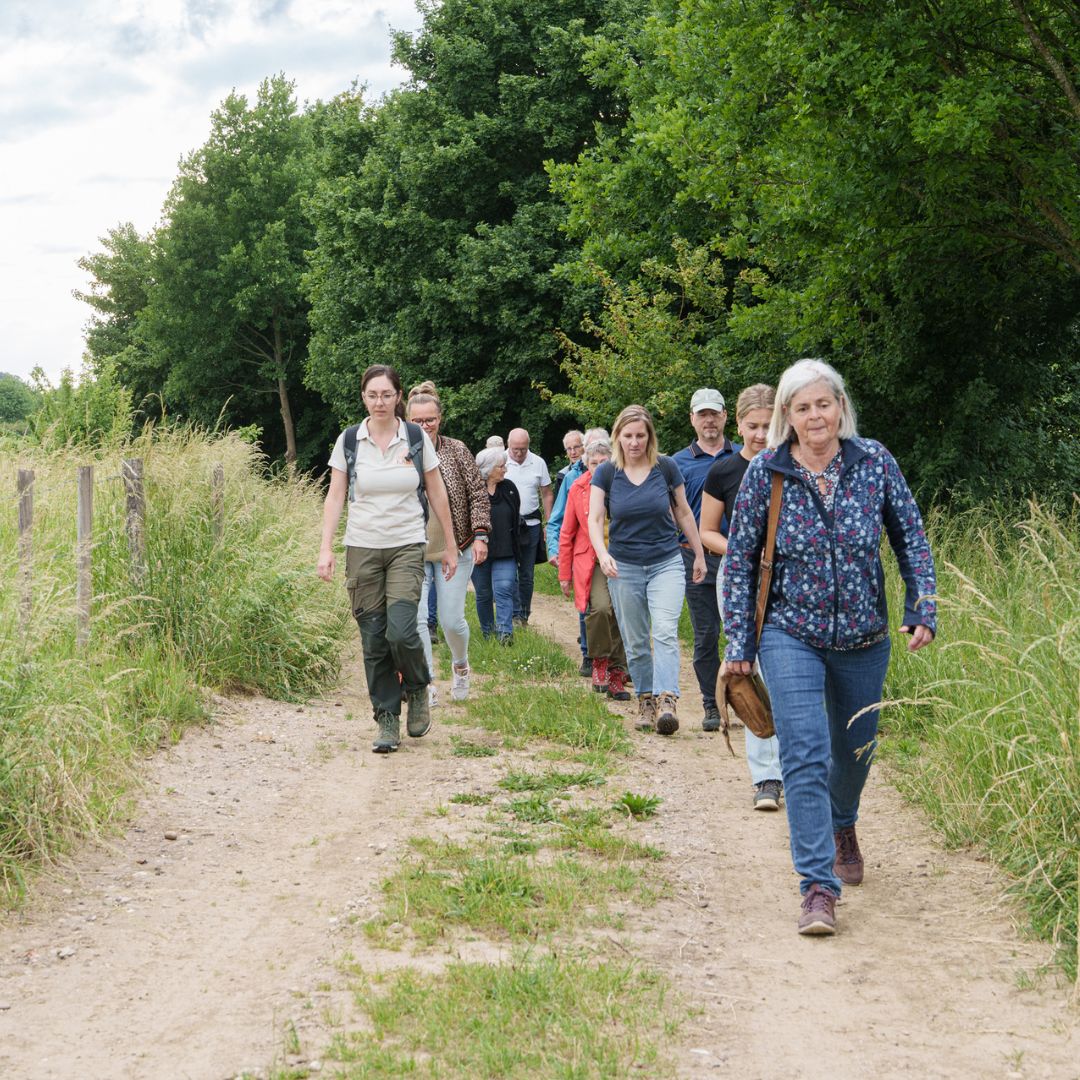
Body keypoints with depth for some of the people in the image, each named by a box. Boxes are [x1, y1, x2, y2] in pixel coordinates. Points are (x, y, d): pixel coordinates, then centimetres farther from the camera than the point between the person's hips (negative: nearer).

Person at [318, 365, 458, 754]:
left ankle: (417, 691, 13)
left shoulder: (416, 438, 2)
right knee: (373, 639, 1)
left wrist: (450, 545, 10)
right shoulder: (348, 441, 2)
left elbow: (437, 494, 9)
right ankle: (387, 720, 10)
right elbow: (335, 496, 2)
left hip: (407, 546, -1)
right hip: (362, 548, 1)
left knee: (401, 631, -16)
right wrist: (326, 548, -7)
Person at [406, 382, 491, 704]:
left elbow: (479, 495, 1)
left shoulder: (457, 451, -1)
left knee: (451, 619, 0)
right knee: (416, 619, -8)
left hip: (454, 550, -1)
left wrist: (480, 535, -8)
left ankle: (460, 664, 32)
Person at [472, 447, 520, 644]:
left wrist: (516, 545, 13)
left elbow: (516, 519, 14)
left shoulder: (509, 488, 6)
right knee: (483, 594, 9)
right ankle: (487, 633, 22)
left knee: (504, 590, -12)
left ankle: (505, 632, -17)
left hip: (505, 552, 2)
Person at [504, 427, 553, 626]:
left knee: (527, 573, 9)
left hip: (530, 524, 3)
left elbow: (546, 494, 10)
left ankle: (524, 614, 18)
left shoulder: (538, 463, 4)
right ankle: (515, 614, -7)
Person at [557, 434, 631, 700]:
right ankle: (600, 662, -2)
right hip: (590, 562, -1)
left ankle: (616, 675, 14)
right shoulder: (578, 488, 2)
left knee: (620, 617, 1)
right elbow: (567, 534, 9)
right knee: (600, 608, -23)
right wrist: (564, 573, 8)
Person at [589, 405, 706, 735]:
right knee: (635, 642, 8)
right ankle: (645, 701, 20)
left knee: (665, 632, -18)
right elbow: (594, 519, -6)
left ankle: (667, 701, -27)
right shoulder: (606, 472, -2)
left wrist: (699, 554, 13)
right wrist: (602, 553, -25)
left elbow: (683, 512, 9)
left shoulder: (666, 468, -3)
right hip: (624, 566, 1)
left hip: (666, 562, -1)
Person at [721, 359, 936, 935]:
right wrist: (739, 644, -4)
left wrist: (922, 609, -6)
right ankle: (817, 887, -11)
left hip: (863, 638, 2)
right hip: (792, 635, -2)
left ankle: (842, 827, 51)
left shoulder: (874, 461, -5)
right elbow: (739, 561, -2)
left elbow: (911, 537, 3)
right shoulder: (765, 473, -8)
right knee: (804, 757, -14)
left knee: (854, 750, 19)